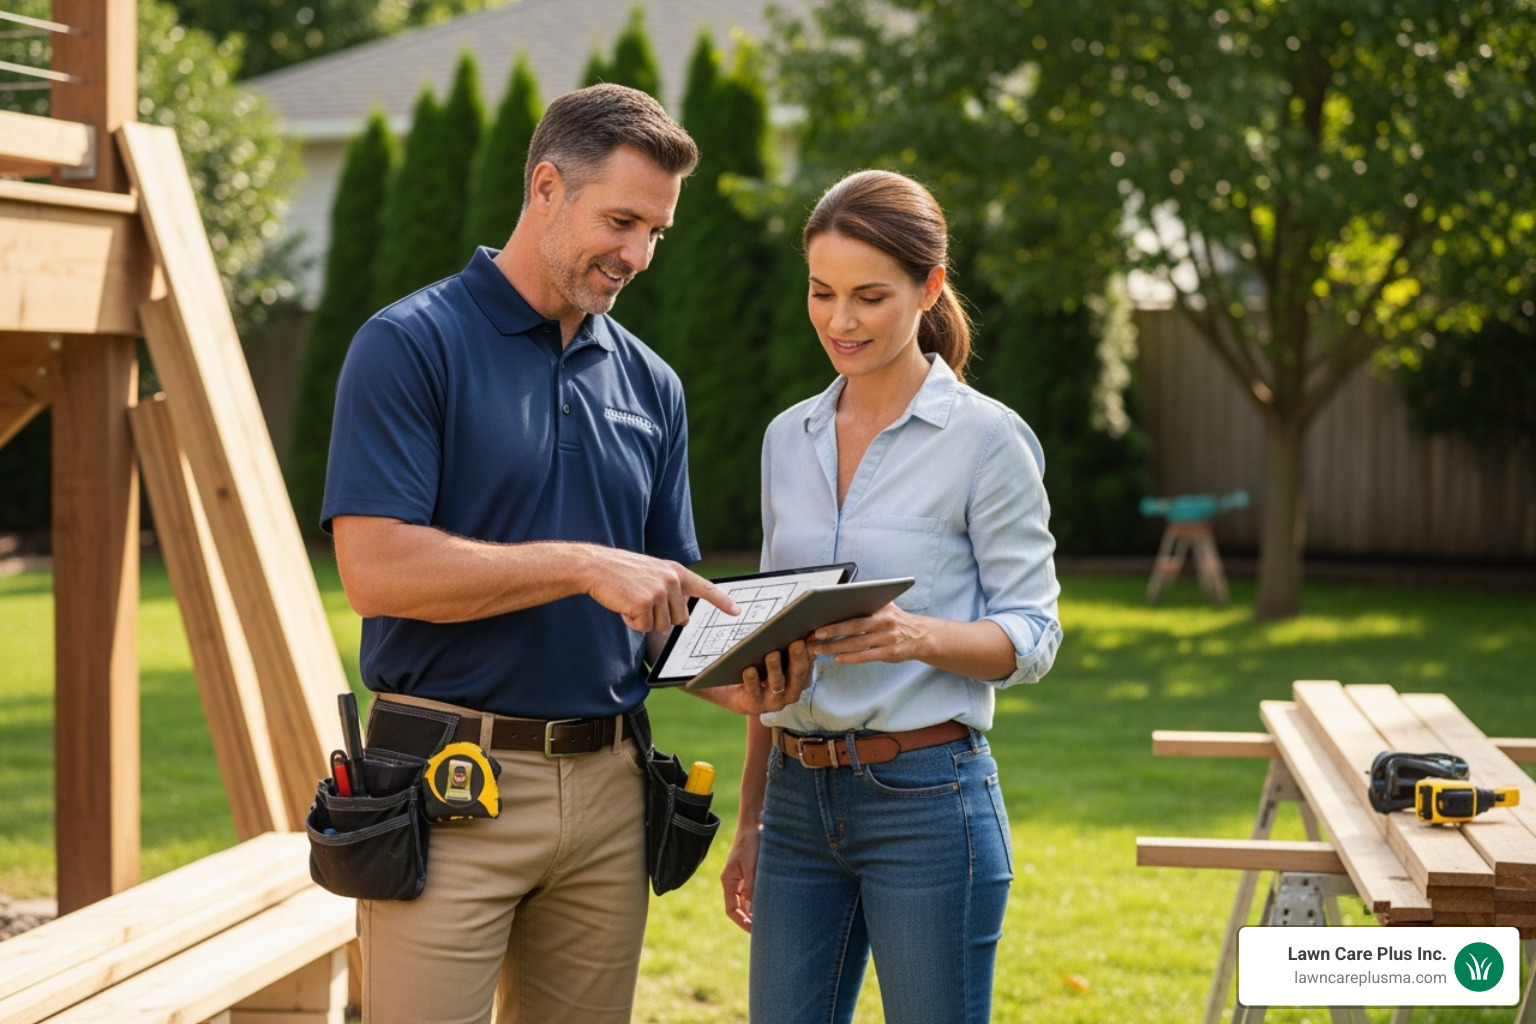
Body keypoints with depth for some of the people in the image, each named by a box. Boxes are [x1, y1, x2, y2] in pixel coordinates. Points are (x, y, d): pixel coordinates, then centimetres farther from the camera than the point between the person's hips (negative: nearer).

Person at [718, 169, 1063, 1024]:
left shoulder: (986, 438, -6)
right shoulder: (790, 438, 11)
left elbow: (1031, 634, -6)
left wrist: (918, 634, -26)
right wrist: (750, 823, 17)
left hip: (926, 796, -5)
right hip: (799, 795, 6)